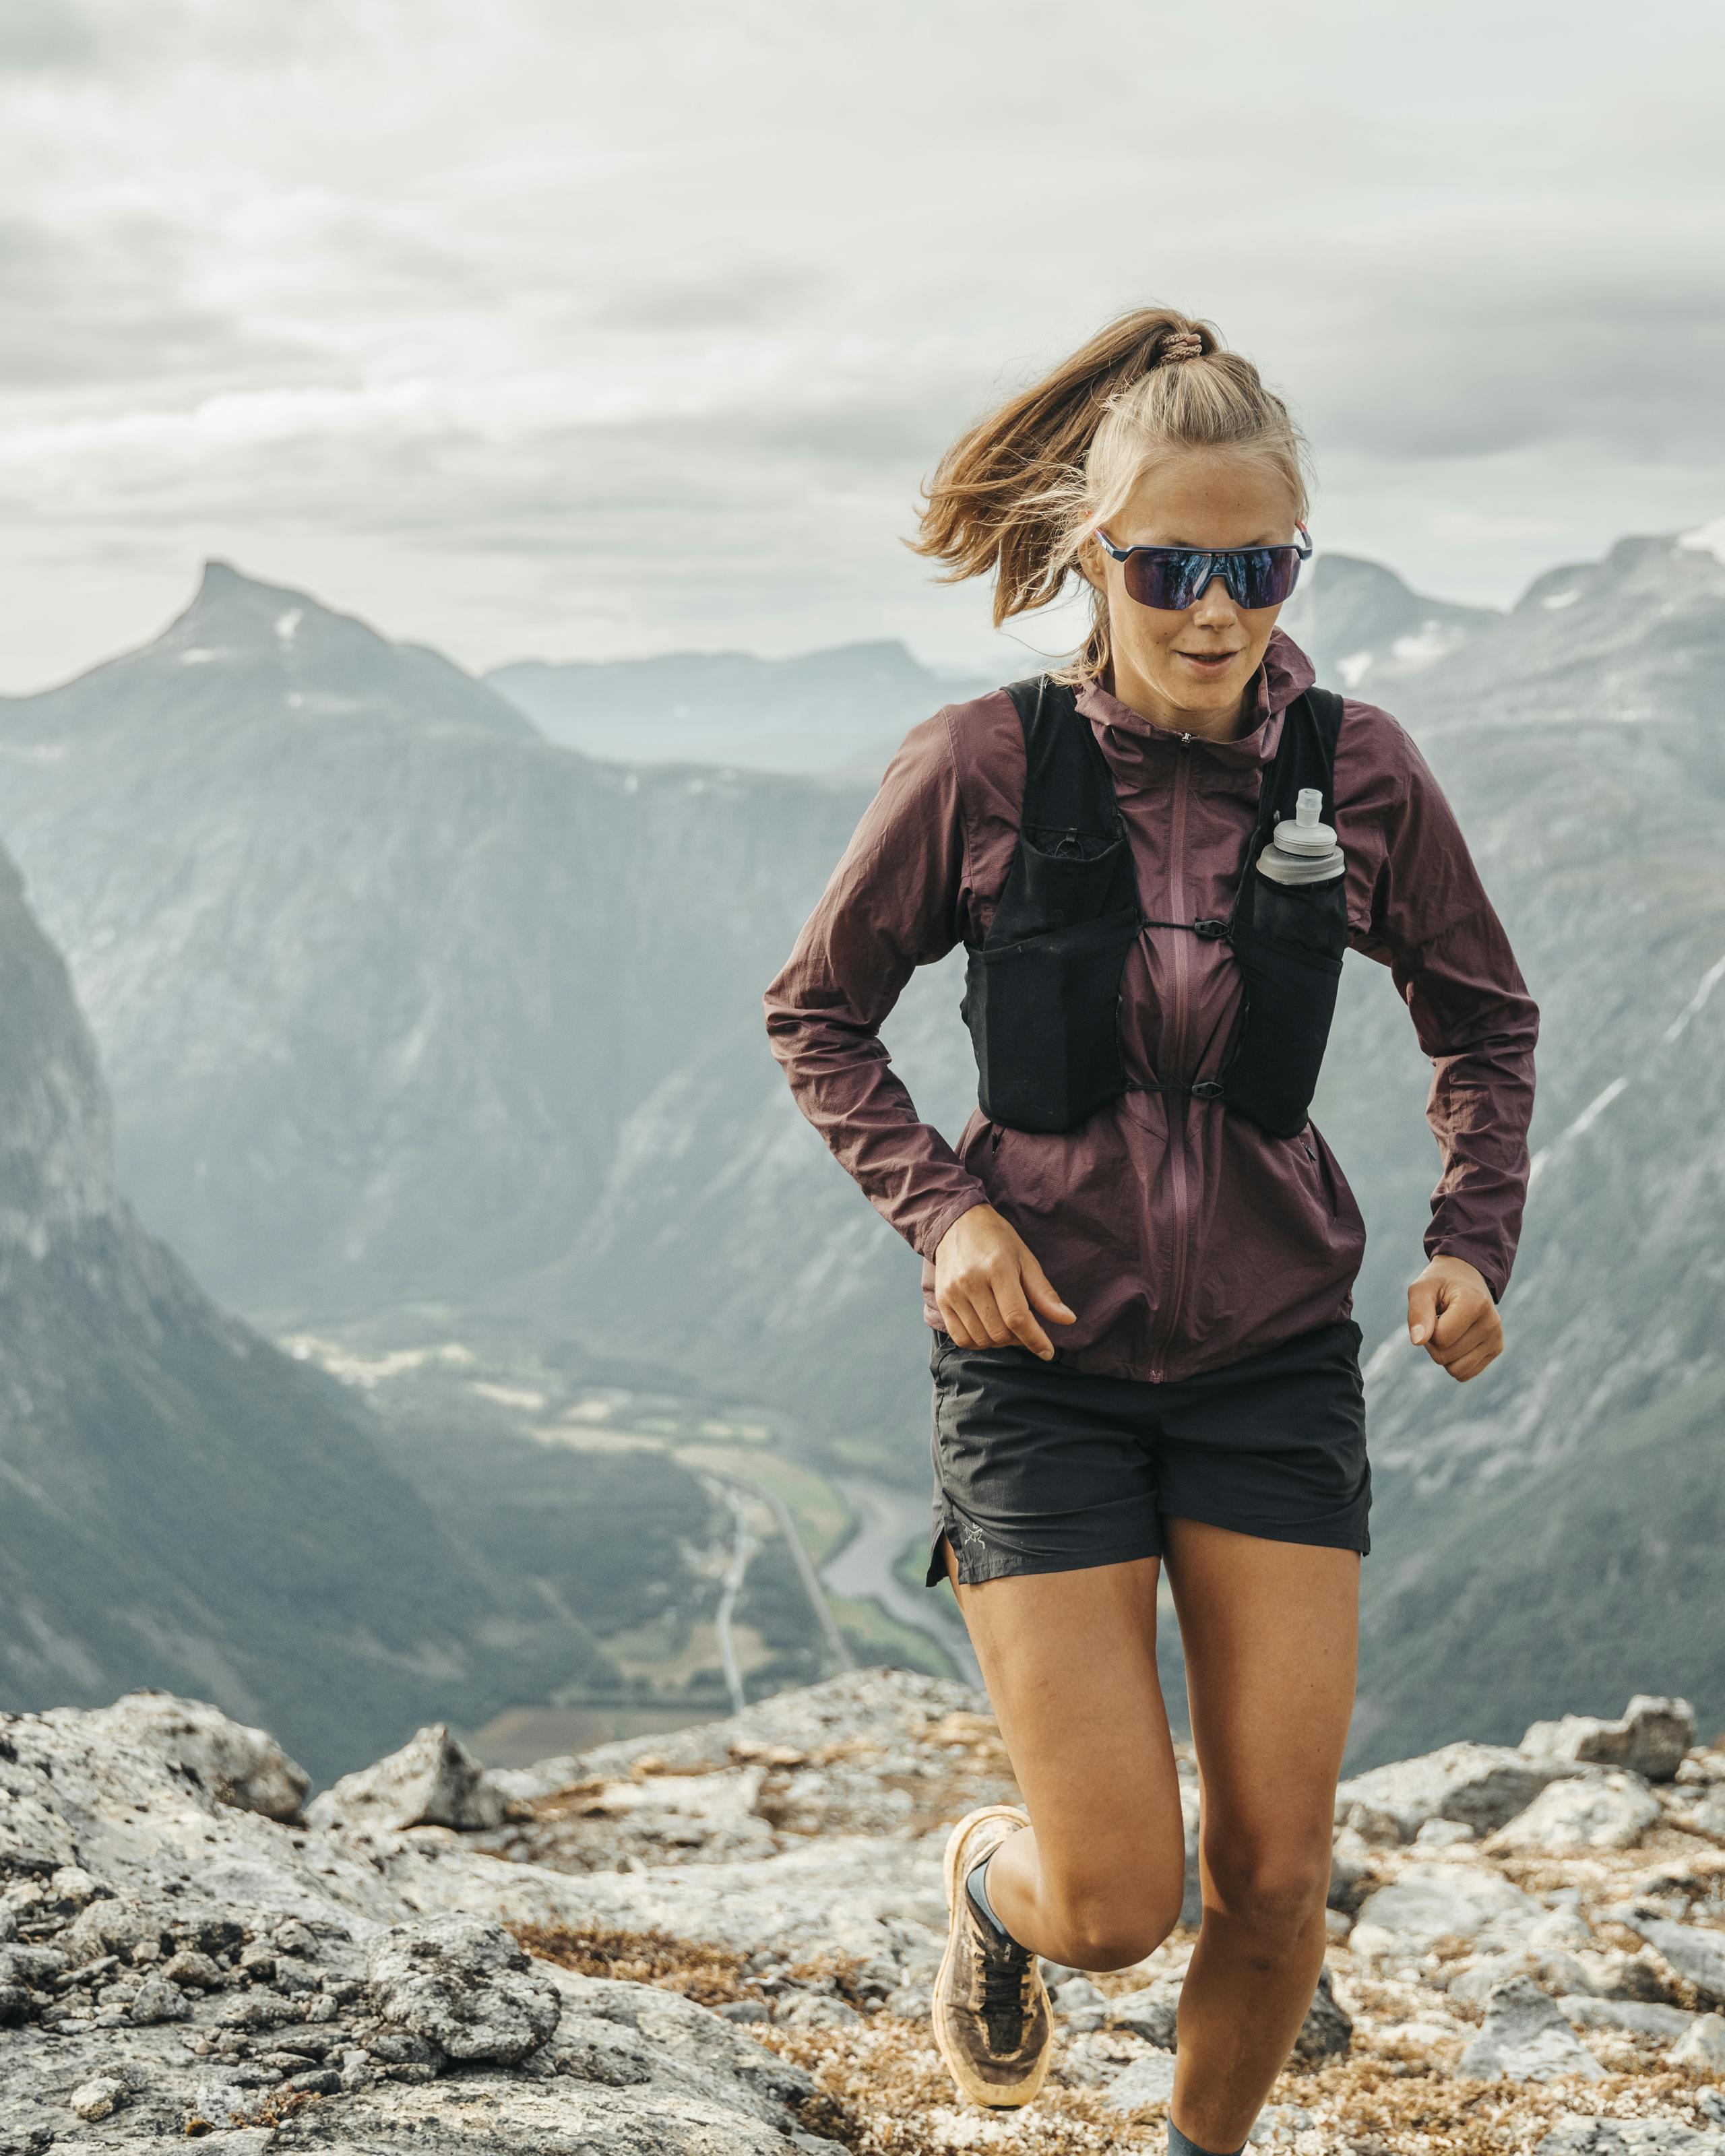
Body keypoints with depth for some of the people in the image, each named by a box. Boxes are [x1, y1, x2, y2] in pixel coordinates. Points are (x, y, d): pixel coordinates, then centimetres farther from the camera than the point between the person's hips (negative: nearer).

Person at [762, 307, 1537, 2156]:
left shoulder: (1357, 772, -6)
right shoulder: (983, 769, -12)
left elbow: (1483, 1020, 11)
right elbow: (816, 1013, 1)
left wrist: (1472, 1240, -4)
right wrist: (941, 1206, -13)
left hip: (1278, 1359, 2)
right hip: (1046, 1358, -2)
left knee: (1275, 1880, 2)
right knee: (1116, 1906, -5)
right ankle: (991, 1880, 33)